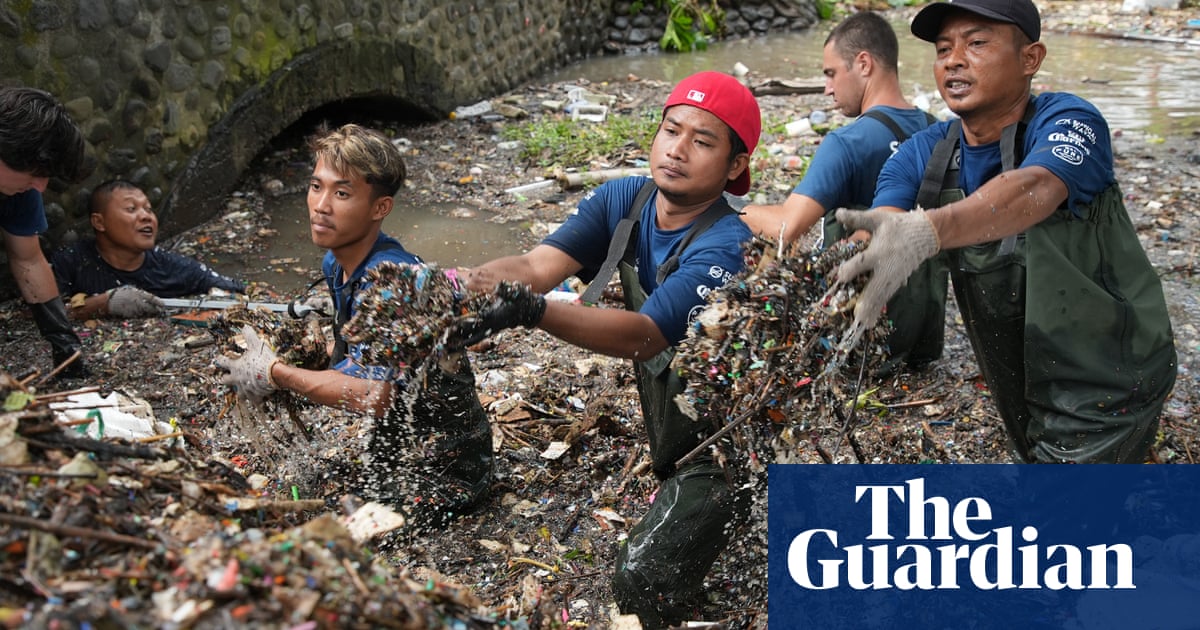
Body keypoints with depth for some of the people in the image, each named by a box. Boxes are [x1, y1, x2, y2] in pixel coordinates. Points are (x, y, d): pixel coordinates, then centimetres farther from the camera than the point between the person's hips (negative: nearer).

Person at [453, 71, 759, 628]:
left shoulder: (725, 247, -24)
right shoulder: (621, 201, -3)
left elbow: (643, 336, -36)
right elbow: (535, 265, -16)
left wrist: (531, 310, -49)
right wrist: (460, 286, -36)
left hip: (716, 445, -6)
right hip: (657, 432, 6)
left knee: (643, 581, -16)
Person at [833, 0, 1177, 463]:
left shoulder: (1069, 122, -20)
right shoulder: (921, 156, -4)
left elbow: (1033, 189, -43)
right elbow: (877, 238, -22)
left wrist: (923, 232, -62)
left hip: (1104, 391, -6)